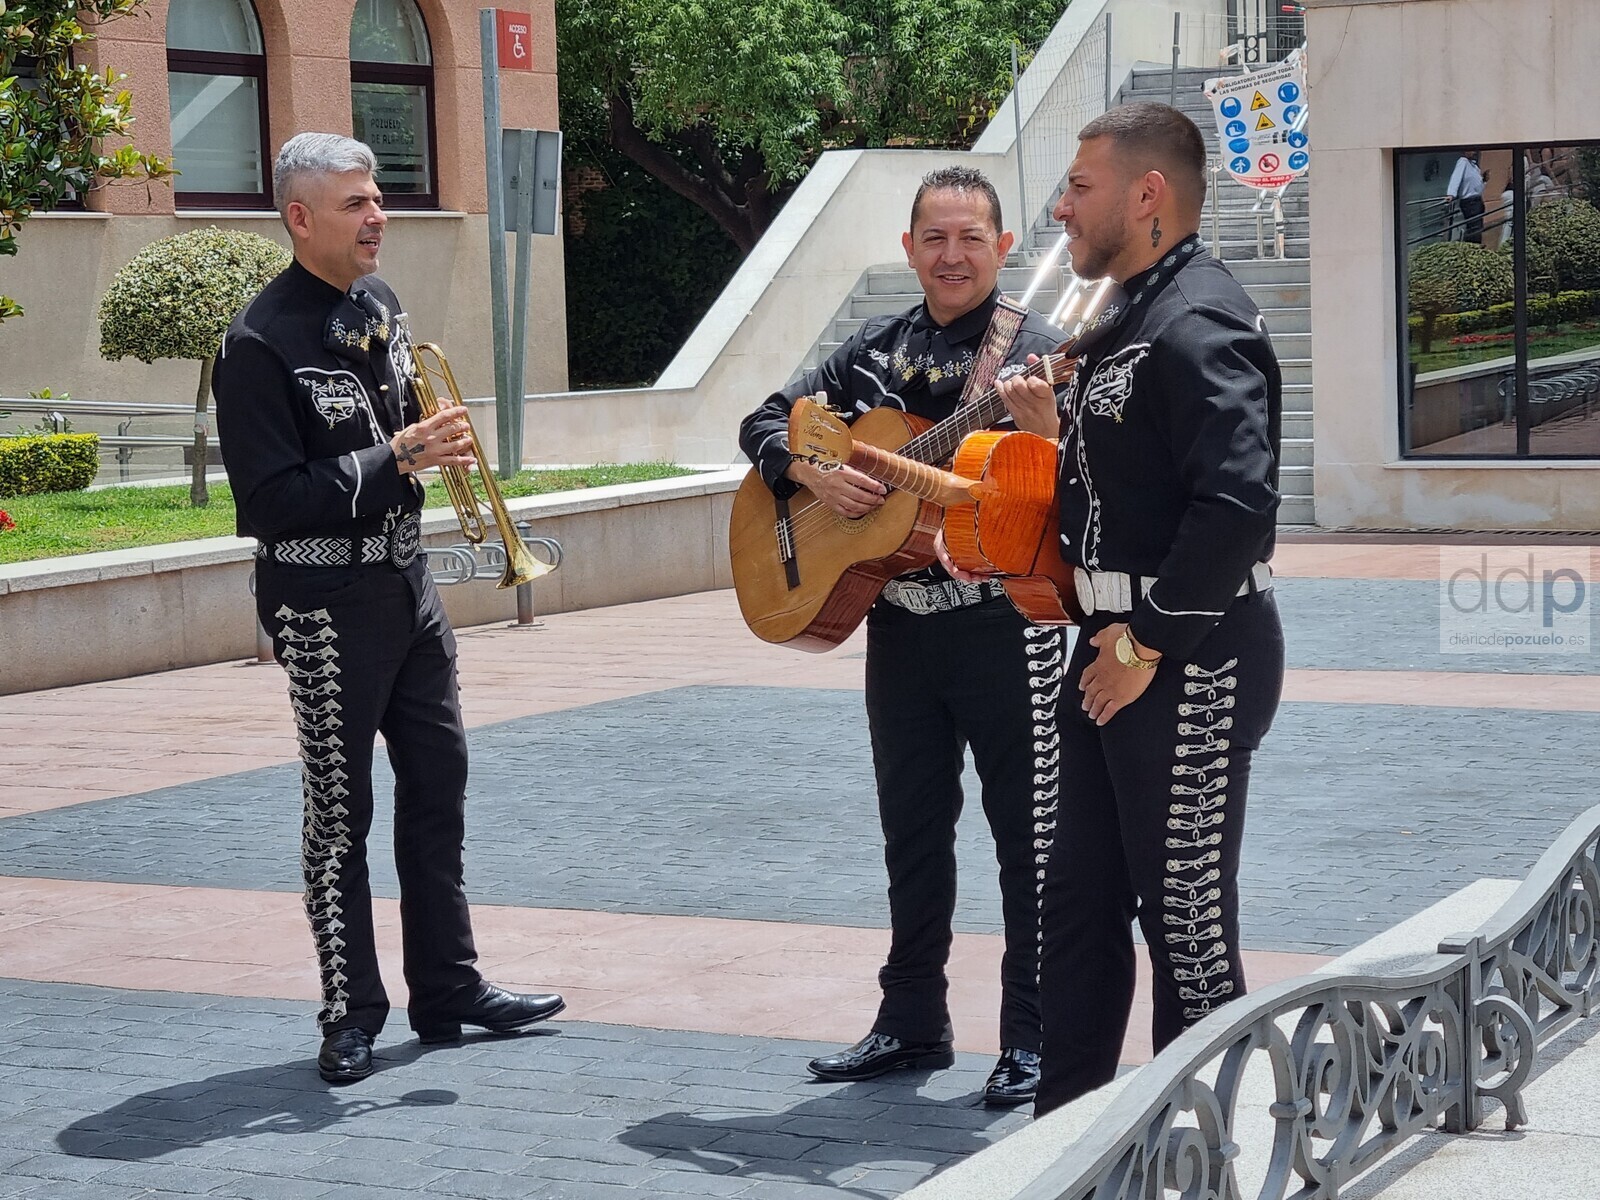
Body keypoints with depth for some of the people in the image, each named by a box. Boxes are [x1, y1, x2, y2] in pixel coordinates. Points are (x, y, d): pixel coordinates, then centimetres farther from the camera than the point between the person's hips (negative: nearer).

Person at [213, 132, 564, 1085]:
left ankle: (449, 988, 23)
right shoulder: (261, 344, -16)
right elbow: (270, 502, -20)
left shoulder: (381, 305, 8)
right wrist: (395, 459, -23)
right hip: (325, 603, -8)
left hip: (406, 582, 8)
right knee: (340, 812, 2)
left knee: (438, 786, 12)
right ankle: (352, 1015, 12)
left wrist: (435, 439, -1)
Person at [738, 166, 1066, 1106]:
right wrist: (812, 472, -6)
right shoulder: (875, 351, 11)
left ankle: (1036, 1040, 9)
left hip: (1005, 622, -5)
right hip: (898, 623, 5)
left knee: (1028, 832, 1)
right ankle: (914, 1022, 25)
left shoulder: (1039, 351, -5)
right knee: (913, 828, 14)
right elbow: (765, 422, 13)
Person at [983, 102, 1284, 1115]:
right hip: (1115, 647, 10)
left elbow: (1239, 500, -28)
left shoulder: (1201, 323, -18)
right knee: (1081, 899, 16)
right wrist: (1060, 432, 7)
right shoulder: (1136, 313, 15)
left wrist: (1149, 642, -22)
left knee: (1187, 918, 0)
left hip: (1189, 659, -10)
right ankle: (1068, 1119, 27)